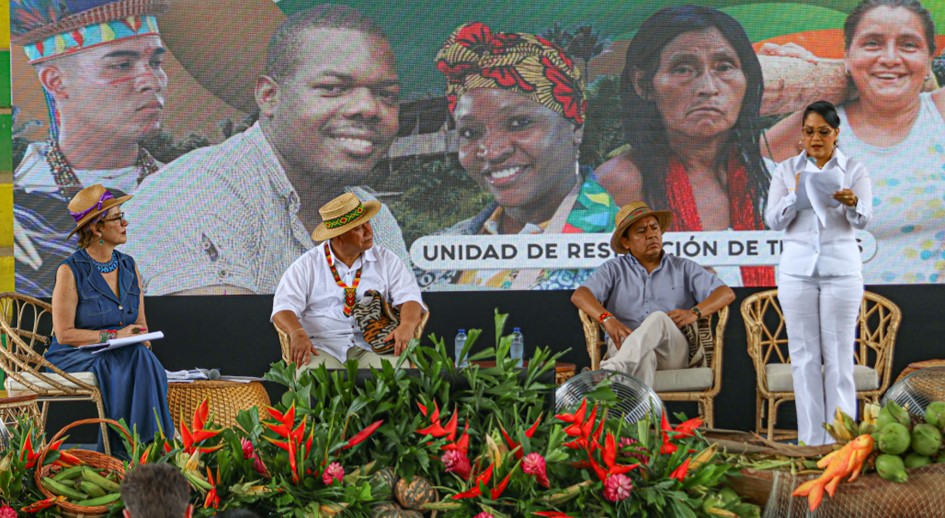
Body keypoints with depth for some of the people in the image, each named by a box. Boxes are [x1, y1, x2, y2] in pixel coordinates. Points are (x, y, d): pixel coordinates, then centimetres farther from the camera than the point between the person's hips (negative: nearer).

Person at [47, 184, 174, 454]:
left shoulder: (129, 266, 12)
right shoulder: (70, 271, -8)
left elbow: (140, 324, 15)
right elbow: (64, 333, -12)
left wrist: (144, 341, -8)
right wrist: (114, 336, -18)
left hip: (123, 355, 5)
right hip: (74, 357, -5)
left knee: (145, 360, -29)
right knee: (136, 363, -33)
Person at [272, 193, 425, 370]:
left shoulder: (386, 260, 13)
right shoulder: (307, 265, 8)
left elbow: (409, 297, 3)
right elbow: (283, 308, 0)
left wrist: (406, 327, -21)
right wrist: (297, 333, -24)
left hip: (373, 348, 2)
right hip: (322, 347, -1)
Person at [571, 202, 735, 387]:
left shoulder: (683, 268, 23)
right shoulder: (614, 269, 20)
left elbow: (726, 293, 12)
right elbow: (579, 295, 2)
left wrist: (694, 312, -9)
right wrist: (607, 319, -20)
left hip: (673, 351, 0)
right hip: (624, 346, 0)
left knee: (658, 319, -35)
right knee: (643, 356, -39)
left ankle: (613, 368, -59)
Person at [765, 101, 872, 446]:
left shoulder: (854, 170, 4)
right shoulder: (786, 170, 7)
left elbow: (863, 220, -7)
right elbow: (773, 221, 0)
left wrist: (852, 203, -29)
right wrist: (795, 195, -17)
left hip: (841, 271, -1)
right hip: (797, 271, 1)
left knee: (838, 354, -1)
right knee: (804, 355, 2)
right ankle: (810, 440, 6)